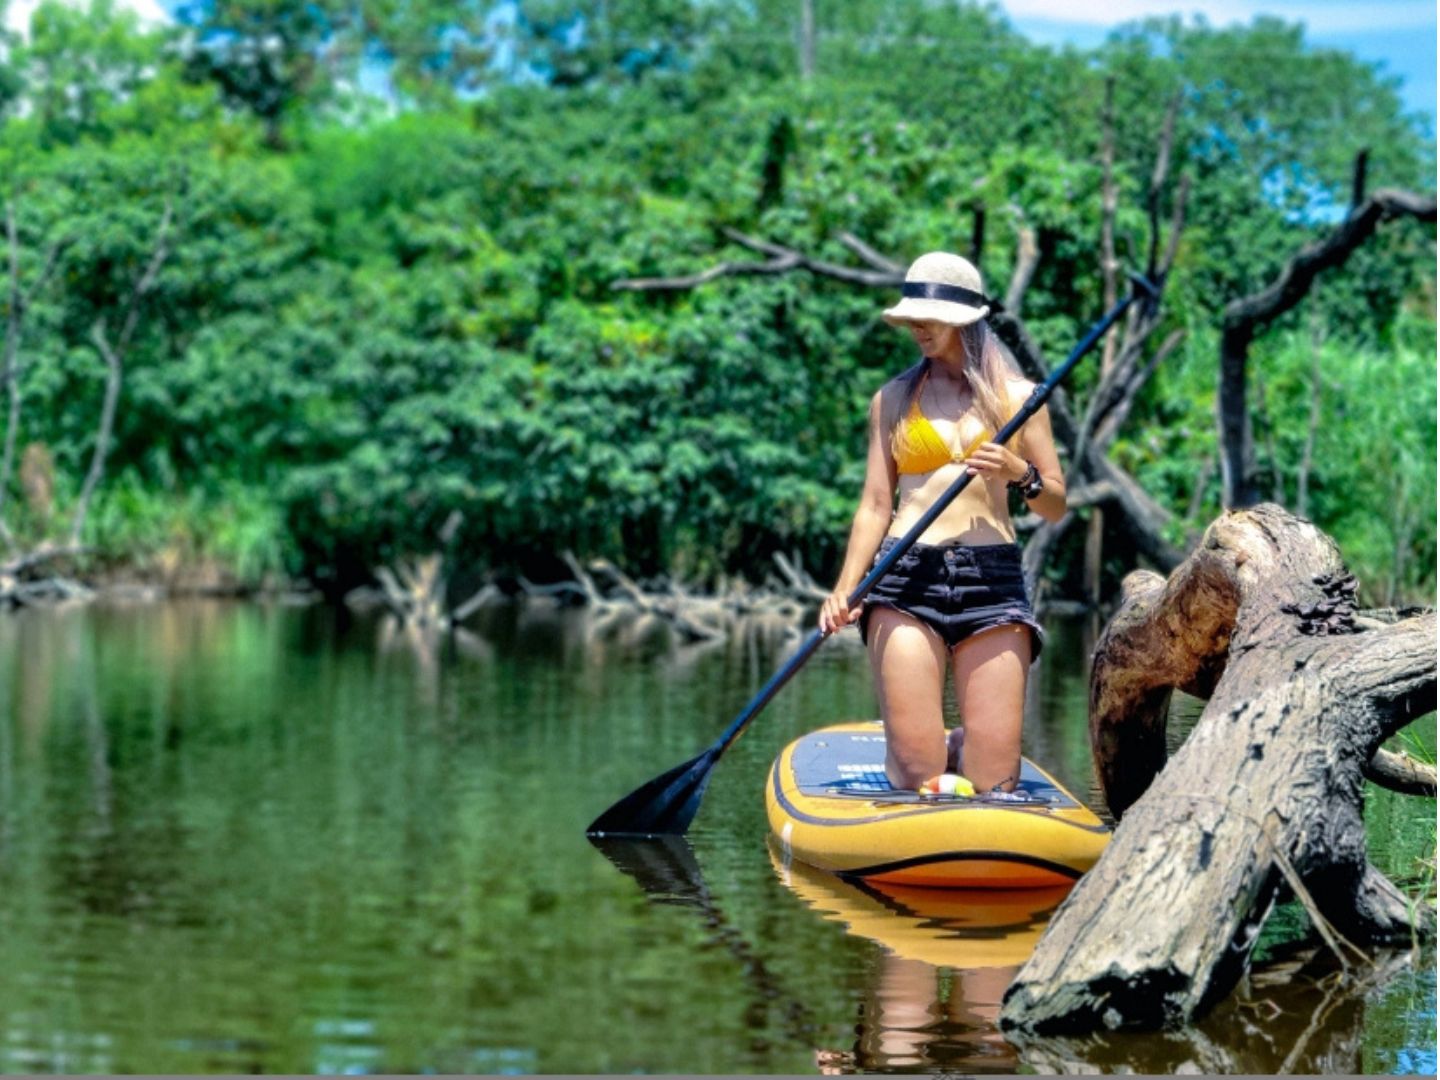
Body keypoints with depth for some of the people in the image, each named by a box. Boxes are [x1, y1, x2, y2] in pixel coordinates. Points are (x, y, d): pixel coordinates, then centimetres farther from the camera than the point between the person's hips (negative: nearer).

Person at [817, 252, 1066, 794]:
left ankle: (955, 745, 27)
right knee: (916, 776, -9)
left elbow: (1056, 506, 11)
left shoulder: (1018, 397, 10)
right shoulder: (893, 399, 11)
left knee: (995, 781, -6)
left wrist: (1019, 473, -10)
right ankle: (924, 745, 24)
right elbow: (876, 505, 8)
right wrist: (845, 589, -5)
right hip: (907, 580, 0)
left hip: (992, 580, 0)